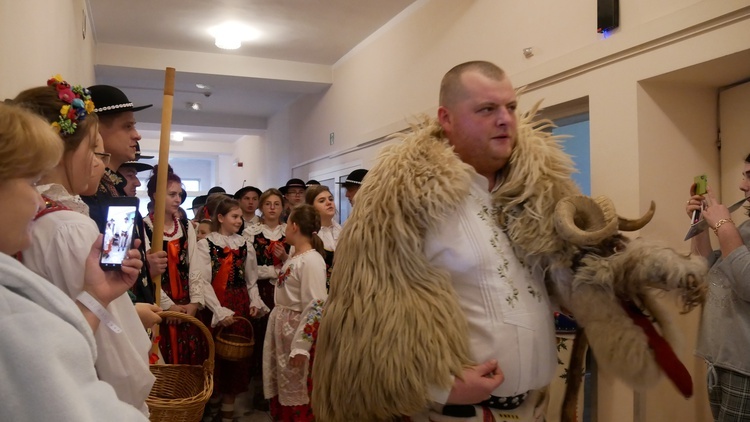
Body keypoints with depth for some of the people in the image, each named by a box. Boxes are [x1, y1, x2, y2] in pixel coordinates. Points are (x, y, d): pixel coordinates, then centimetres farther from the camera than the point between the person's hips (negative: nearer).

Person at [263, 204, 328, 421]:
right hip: (280, 328, 9)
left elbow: (315, 307, -23)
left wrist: (301, 346, -24)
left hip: (297, 330, -9)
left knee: (297, 393, 5)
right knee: (281, 387, 18)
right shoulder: (294, 257, 9)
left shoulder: (312, 260, -19)